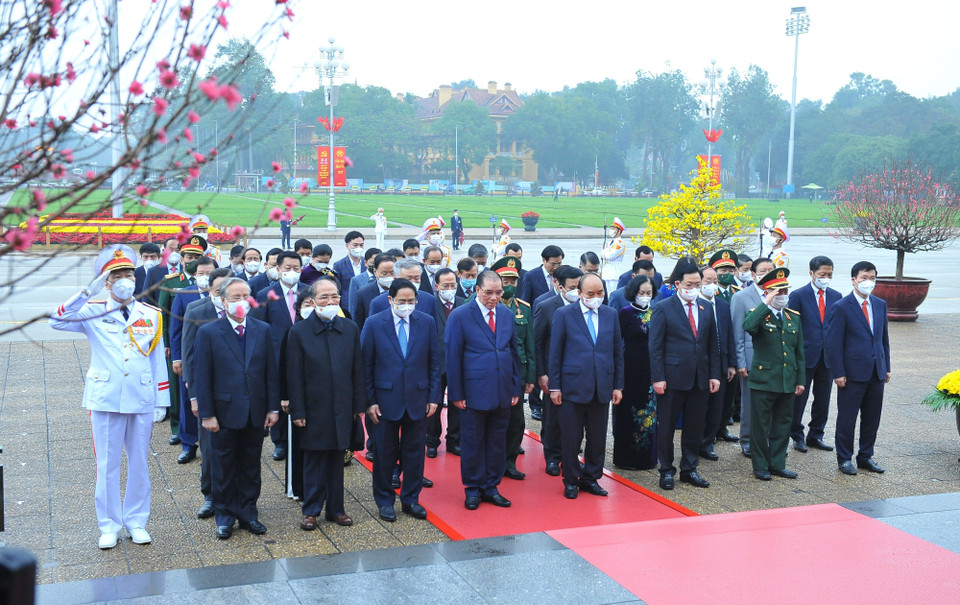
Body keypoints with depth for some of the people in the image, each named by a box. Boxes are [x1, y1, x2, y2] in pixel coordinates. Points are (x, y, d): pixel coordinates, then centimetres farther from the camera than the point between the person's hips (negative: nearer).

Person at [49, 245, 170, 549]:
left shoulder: (151, 315, 5)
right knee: (107, 465, 5)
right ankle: (109, 525, 18)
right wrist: (88, 291, -22)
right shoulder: (93, 313, 0)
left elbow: (158, 361, 7)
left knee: (139, 463, 10)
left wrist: (162, 401, 5)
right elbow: (57, 321, -17)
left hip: (142, 401, 2)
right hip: (105, 400, -1)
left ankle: (136, 521, 23)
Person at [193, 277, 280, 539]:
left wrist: (273, 407, 1)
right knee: (223, 468, 8)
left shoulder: (263, 330, 4)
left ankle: (247, 512, 25)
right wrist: (206, 414, -10)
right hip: (224, 412, -3)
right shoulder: (208, 333, -4)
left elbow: (271, 371, 5)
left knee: (251, 466, 12)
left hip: (255, 413, 3)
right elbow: (202, 377, -6)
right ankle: (225, 515, 21)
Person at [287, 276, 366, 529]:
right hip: (314, 409, -2)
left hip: (342, 409, 3)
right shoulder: (299, 331, -5)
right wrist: (297, 411, -8)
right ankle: (311, 510, 17)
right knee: (314, 461, 6)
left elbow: (358, 371, 6)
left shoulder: (351, 329, 4)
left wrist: (359, 405, 3)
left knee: (337, 460, 11)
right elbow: (294, 376, -5)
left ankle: (335, 508, 22)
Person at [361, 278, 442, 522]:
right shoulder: (374, 324, -4)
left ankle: (411, 499, 24)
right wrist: (369, 401, -6)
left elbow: (434, 362, 5)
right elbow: (366, 365, -2)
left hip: (418, 399, 2)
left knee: (415, 453, 9)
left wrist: (433, 397, 0)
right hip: (386, 400, -2)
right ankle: (385, 501, 23)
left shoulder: (427, 322, 1)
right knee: (384, 454, 8)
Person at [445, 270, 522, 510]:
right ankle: (473, 489, 19)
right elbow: (452, 357, -6)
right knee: (472, 443, 5)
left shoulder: (507, 314, 7)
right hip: (474, 392, -4)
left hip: (503, 392, 4)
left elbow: (514, 352, 13)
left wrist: (516, 388, 9)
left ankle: (491, 487, 24)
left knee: (498, 442, 11)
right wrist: (456, 393, -8)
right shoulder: (460, 316, -7)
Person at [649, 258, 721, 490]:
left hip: (700, 379, 4)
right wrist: (658, 378, -12)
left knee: (695, 427, 10)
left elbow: (713, 346, 13)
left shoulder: (706, 310, 10)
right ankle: (666, 470, 16)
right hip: (673, 379, -4)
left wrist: (714, 374, 6)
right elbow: (655, 347, -7)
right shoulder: (663, 309, -5)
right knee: (666, 426, 4)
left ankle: (689, 469, 23)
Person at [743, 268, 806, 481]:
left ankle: (777, 464, 24)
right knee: (760, 425, 4)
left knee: (783, 425, 12)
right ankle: (760, 465, 15)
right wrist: (767, 304, -29)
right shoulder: (758, 315, -6)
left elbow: (799, 352, 14)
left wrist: (801, 380, 11)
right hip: (763, 381, -5)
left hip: (788, 383, 5)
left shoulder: (793, 317, 10)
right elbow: (748, 326, -32)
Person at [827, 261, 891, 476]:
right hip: (853, 373, -6)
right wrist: (838, 373, -14)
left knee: (872, 418, 12)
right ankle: (844, 458, 16)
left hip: (876, 372, 6)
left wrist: (886, 367, 12)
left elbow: (884, 338, 16)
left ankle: (865, 456, 25)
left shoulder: (880, 305, 10)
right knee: (847, 418, 3)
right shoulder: (842, 307, -9)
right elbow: (834, 343, -10)